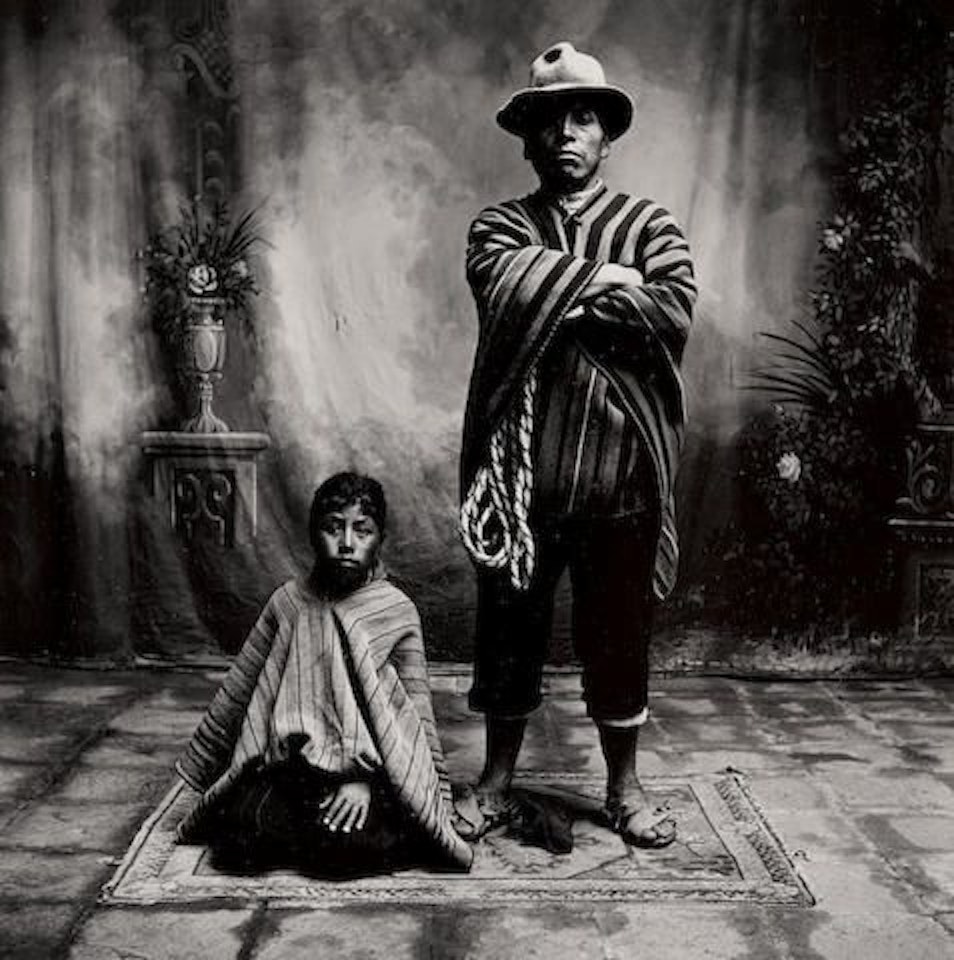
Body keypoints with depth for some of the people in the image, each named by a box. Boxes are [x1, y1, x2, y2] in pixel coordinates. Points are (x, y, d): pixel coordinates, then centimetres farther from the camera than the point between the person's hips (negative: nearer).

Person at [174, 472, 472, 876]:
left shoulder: (397, 612, -3)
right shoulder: (288, 600, 5)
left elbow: (415, 718, -5)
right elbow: (237, 691, 12)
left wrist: (365, 778, -18)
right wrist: (202, 774, 17)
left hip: (370, 771, -2)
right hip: (288, 769, 3)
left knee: (343, 845, -31)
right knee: (245, 831, -26)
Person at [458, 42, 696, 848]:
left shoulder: (650, 225, 7)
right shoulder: (499, 227, 8)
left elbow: (673, 312, -13)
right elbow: (509, 283, -16)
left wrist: (559, 299, -11)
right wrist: (604, 282, -11)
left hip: (620, 469, 0)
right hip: (518, 468, 1)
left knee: (619, 633, 10)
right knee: (510, 628, 11)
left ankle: (625, 787, 27)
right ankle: (497, 782, 27)